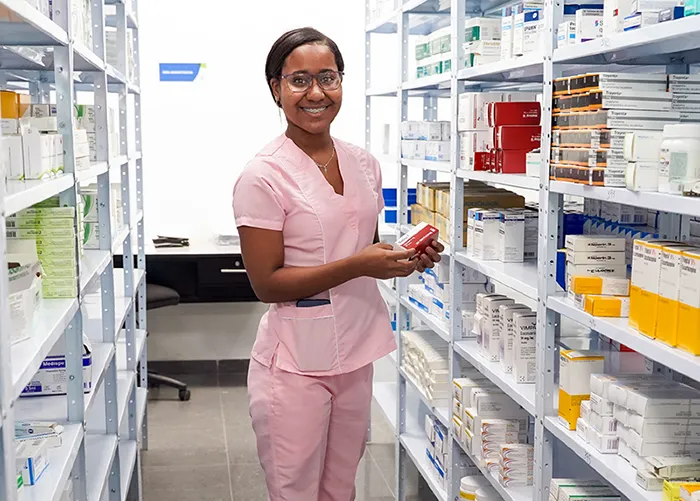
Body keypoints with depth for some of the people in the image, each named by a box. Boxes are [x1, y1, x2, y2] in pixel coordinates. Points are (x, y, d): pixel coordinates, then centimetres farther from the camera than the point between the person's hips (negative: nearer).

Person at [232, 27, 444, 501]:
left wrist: (407, 257, -3)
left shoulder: (363, 163, 6)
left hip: (356, 352, 6)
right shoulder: (264, 176, -14)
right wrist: (358, 266, -23)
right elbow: (267, 283, -15)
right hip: (295, 363, -6)